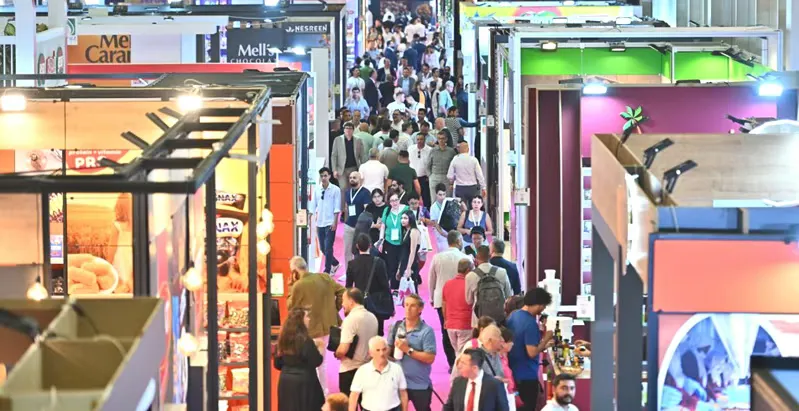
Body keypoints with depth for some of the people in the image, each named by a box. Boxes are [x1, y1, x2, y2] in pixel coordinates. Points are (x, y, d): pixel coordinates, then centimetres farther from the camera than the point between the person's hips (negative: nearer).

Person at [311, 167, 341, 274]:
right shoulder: (317, 189, 6)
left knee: (328, 248, -7)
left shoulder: (335, 190, -4)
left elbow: (337, 208, -6)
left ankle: (327, 271, 0)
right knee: (322, 248, 10)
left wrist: (335, 222, -12)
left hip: (330, 223, -5)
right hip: (320, 223, 5)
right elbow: (313, 206, 9)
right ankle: (335, 263, 31)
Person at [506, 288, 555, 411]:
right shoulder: (530, 323, -25)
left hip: (513, 372, 9)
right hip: (527, 375, -9)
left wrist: (542, 345, 14)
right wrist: (546, 339, -13)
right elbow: (532, 352, -26)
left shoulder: (513, 316, 4)